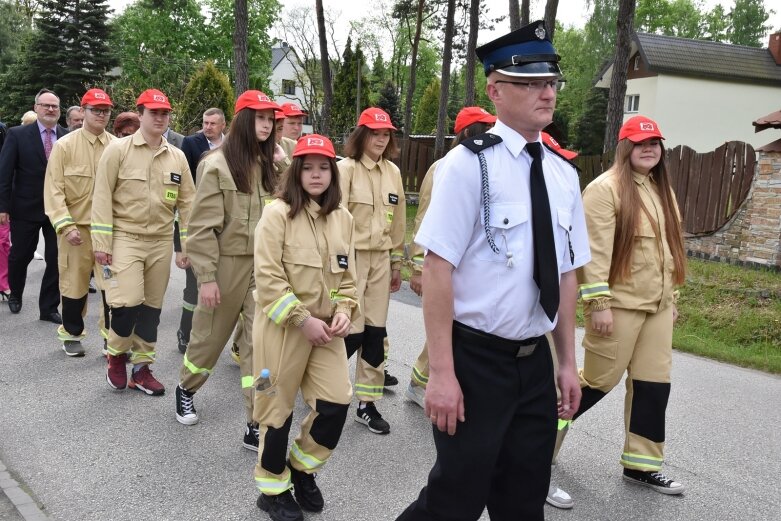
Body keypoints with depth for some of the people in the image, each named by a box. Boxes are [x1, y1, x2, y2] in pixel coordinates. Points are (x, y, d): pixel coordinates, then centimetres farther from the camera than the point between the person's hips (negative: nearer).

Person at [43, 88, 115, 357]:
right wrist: (66, 225, -14)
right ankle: (72, 334, 27)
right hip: (77, 227, -1)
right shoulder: (64, 145, -2)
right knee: (74, 284, 9)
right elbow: (54, 189, -5)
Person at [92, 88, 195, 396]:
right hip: (125, 238, -4)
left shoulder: (177, 157, 6)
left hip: (161, 243, 4)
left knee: (151, 307, 9)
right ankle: (116, 354, 15)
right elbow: (102, 197, -7)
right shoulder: (118, 149, -5)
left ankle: (141, 367, 23)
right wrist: (101, 242, -11)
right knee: (127, 303, -14)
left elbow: (187, 203, 8)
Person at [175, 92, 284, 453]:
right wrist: (206, 277, -14)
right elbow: (203, 226, -11)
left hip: (264, 265, 4)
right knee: (210, 336, 14)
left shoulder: (269, 163, 8)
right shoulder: (217, 164, -9)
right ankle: (186, 389, 43)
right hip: (228, 264, -4)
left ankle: (257, 427, 8)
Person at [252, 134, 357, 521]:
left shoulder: (342, 218, 7)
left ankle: (303, 470, 28)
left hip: (326, 328, 5)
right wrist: (302, 319, -18)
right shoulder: (277, 213, -10)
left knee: (336, 402, 0)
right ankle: (273, 489, 28)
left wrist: (344, 311, -5)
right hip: (283, 326, -5)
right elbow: (268, 277, -16)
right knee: (278, 408, 7)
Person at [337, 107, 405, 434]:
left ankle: (367, 404, 17)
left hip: (381, 259, 5)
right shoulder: (346, 168, -8)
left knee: (375, 333, 7)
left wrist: (397, 262, 15)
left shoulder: (393, 173, 10)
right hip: (351, 256, -5)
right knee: (352, 332, -6)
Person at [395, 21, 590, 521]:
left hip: (536, 361, 6)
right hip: (476, 360, -6)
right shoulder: (470, 163, -14)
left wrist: (567, 362, 11)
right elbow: (438, 268, -17)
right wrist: (442, 373, -20)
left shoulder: (564, 174, 6)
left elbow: (566, 274, 11)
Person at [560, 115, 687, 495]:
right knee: (598, 379, 1)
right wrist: (599, 303, -21)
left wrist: (671, 297, 19)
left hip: (657, 305, 8)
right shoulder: (605, 188, -12)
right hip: (619, 304, -8)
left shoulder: (662, 190, 14)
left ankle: (641, 465, 20)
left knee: (653, 383, 8)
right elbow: (595, 250, -17)